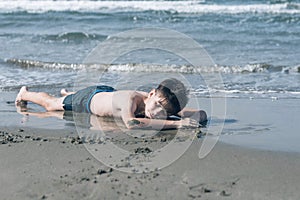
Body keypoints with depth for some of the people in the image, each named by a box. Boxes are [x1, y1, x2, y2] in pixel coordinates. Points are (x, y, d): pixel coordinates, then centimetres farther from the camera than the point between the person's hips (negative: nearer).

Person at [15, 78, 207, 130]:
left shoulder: (167, 102, -35)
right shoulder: (131, 98, -51)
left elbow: (202, 115, -32)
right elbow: (131, 123, -71)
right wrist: (177, 124, -72)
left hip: (109, 92, 5)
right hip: (89, 98, -5)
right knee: (51, 105, 26)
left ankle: (67, 93, 75)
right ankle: (25, 93, 57)